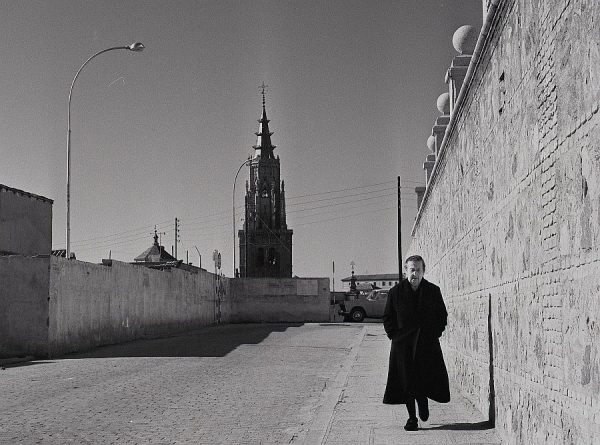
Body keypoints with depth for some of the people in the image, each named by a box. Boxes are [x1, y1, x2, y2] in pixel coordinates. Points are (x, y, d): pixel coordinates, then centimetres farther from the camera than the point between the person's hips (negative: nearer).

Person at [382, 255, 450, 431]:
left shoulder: (433, 291, 4)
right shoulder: (395, 292, 2)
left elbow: (442, 316, 12)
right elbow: (387, 317, 9)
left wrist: (435, 333, 1)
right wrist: (394, 335, -2)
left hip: (428, 344, 1)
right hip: (403, 346, 0)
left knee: (427, 379, -1)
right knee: (406, 382, 0)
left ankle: (423, 401, 32)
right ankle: (412, 418, 12)